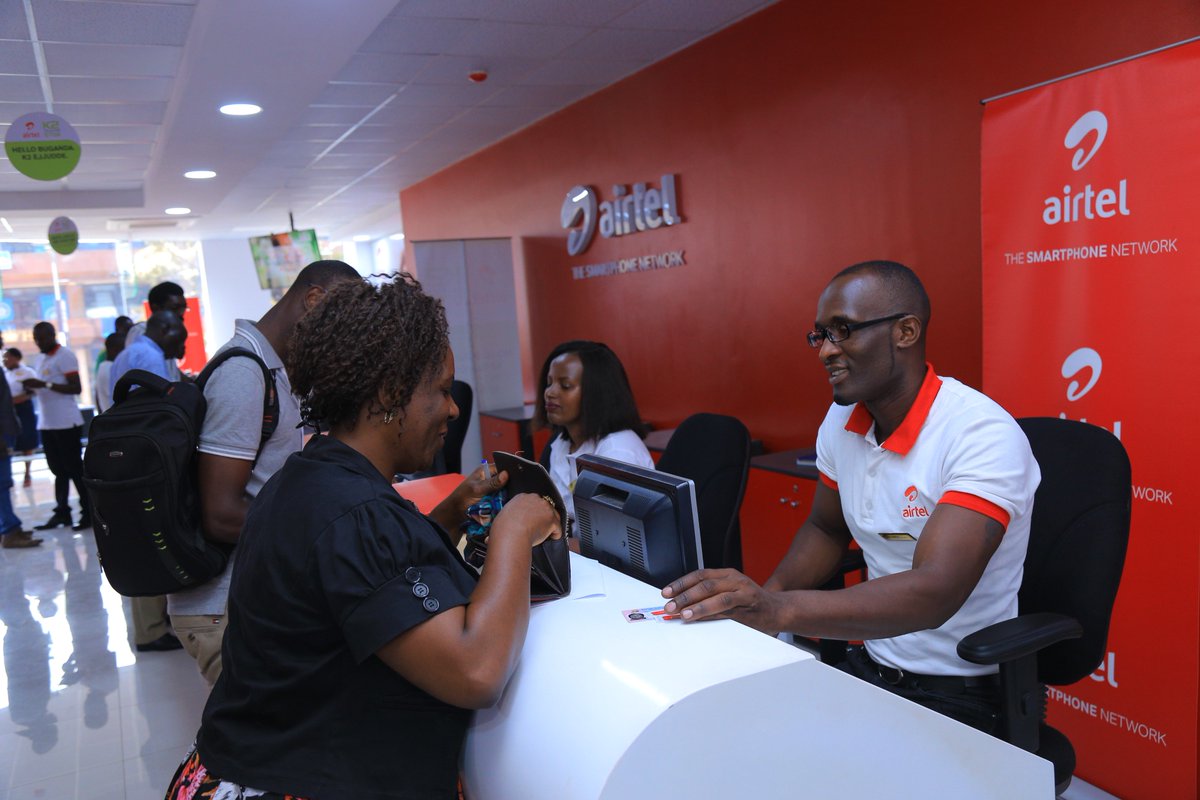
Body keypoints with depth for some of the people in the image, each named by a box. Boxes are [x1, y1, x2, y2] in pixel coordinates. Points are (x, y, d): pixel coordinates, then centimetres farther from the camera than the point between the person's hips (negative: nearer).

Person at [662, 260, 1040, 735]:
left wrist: (779, 609, -46)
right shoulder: (842, 419, 1)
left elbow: (936, 592, -33)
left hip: (957, 695, -6)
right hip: (868, 665, 6)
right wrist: (762, 597, -6)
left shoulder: (982, 435, -21)